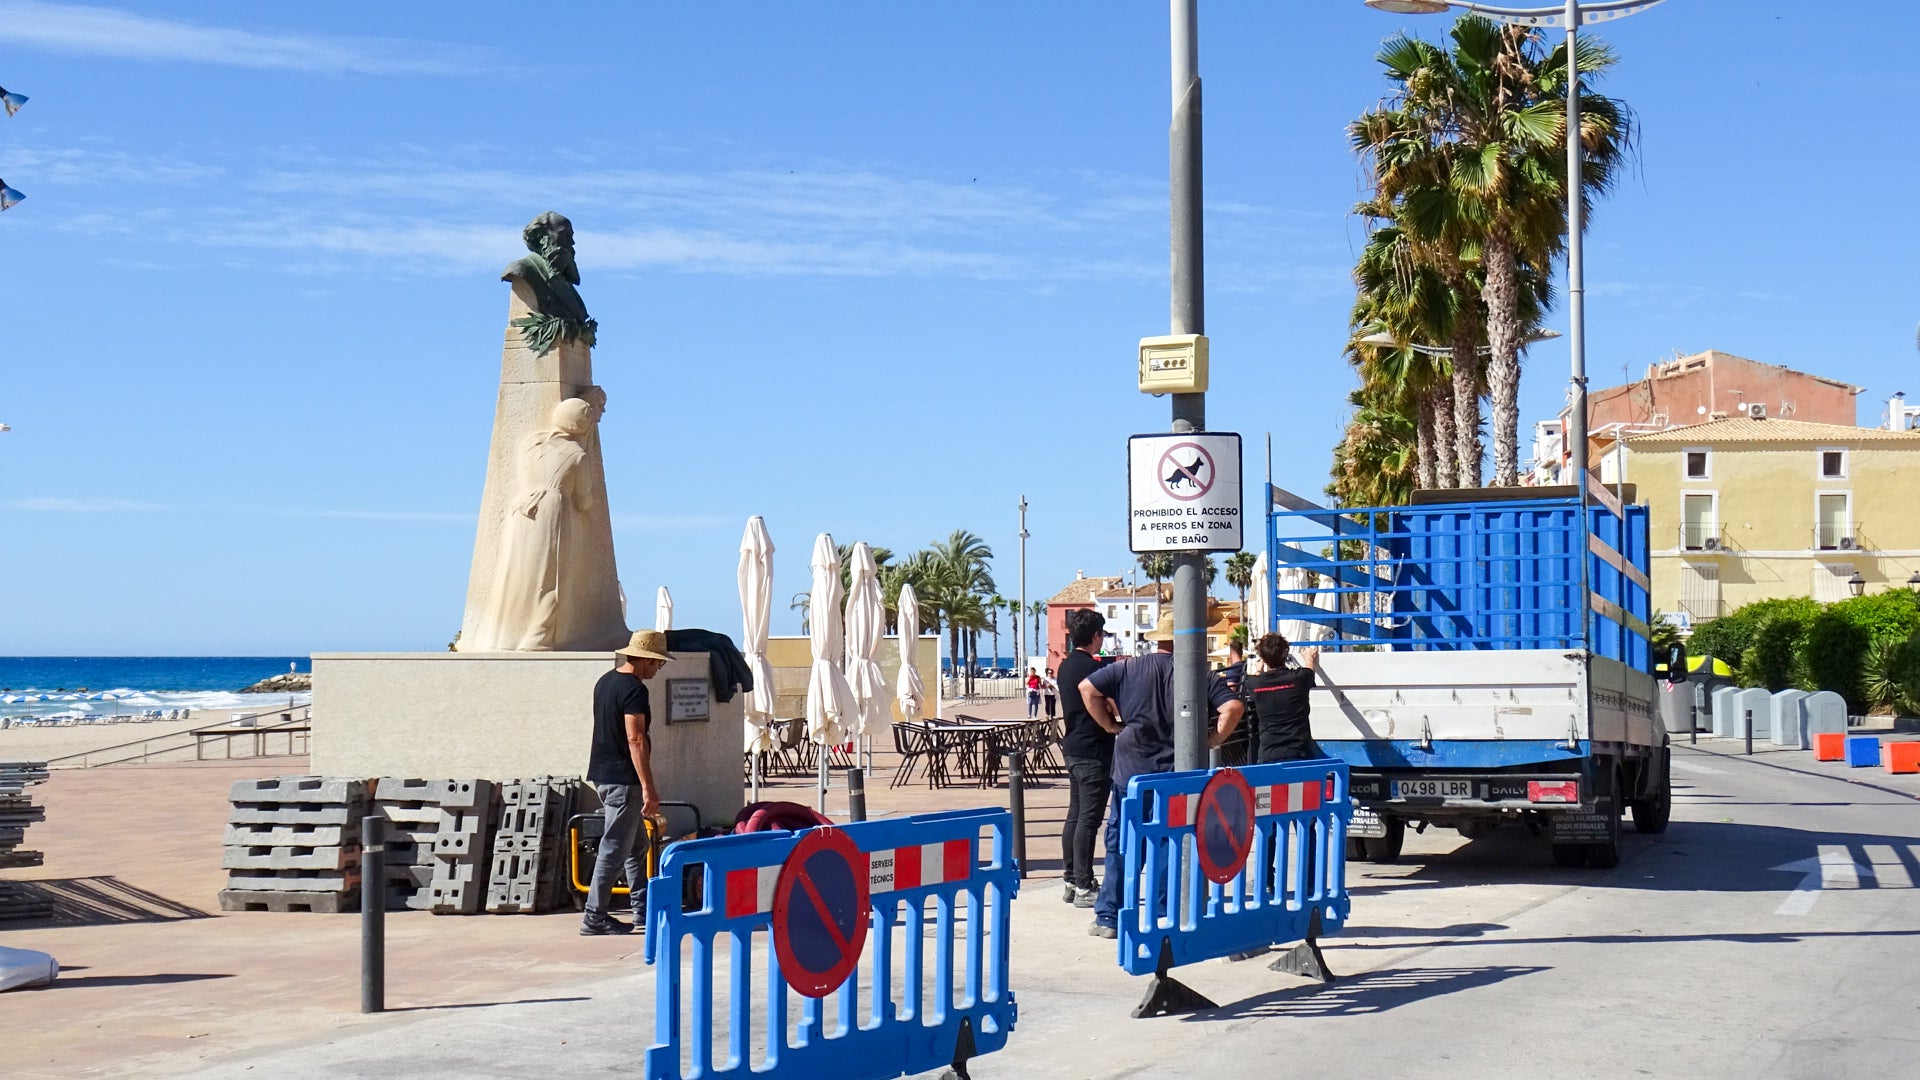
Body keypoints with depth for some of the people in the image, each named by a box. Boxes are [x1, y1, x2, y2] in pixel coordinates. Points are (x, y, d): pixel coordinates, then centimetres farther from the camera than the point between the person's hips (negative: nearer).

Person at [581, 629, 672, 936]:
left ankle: (643, 908, 22)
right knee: (615, 848, -5)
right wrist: (649, 788, -22)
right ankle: (594, 917, -3)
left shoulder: (605, 682, 13)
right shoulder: (634, 690, -17)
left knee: (634, 842, 17)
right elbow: (636, 740, -22)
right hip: (623, 780, -10)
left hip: (602, 773, 10)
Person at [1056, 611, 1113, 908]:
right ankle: (1084, 887, -5)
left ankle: (1070, 880, 19)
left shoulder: (1065, 666, 11)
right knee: (1089, 819, -6)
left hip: (1072, 748, 9)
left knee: (1075, 815, 14)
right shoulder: (1094, 668, -16)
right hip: (1094, 752, -9)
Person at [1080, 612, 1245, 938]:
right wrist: (1212, 740, -1)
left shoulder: (1128, 668, 1)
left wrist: (1111, 725, 4)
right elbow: (1233, 707, -12)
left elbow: (1087, 688, -3)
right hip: (1179, 775, 0)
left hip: (1130, 771, 0)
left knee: (1120, 843, 8)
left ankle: (1108, 917, 8)